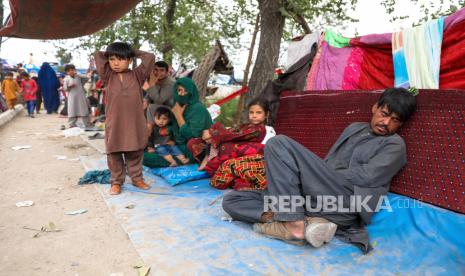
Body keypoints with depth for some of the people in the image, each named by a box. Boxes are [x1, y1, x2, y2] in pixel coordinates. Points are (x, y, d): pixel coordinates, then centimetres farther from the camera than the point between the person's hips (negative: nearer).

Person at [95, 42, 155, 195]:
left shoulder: (137, 75, 2)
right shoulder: (108, 76, 4)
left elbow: (150, 57, -3)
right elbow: (98, 56, 2)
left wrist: (133, 52, 8)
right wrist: (110, 54, 14)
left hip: (135, 123, 0)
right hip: (114, 123, 1)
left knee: (135, 154, 12)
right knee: (114, 154, 8)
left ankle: (137, 178, 26)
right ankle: (116, 182, 20)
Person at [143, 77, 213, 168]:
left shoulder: (198, 108, -16)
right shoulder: (180, 107, 8)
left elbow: (191, 135, -23)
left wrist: (178, 115, -15)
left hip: (193, 154, -9)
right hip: (180, 147, 9)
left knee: (146, 157, -15)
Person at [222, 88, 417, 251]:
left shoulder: (394, 145, 8)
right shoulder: (354, 128, 28)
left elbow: (367, 176, -8)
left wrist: (327, 175, 1)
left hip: (346, 201, -7)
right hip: (314, 197, 7)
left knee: (279, 144, -21)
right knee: (232, 200, -6)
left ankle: (295, 224, -22)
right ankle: (309, 221, -19)